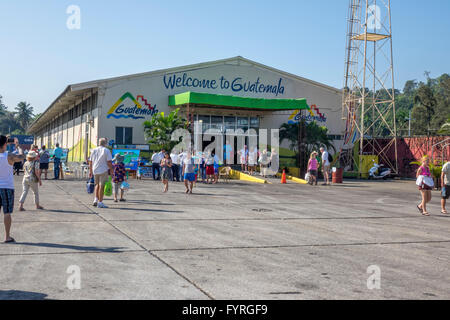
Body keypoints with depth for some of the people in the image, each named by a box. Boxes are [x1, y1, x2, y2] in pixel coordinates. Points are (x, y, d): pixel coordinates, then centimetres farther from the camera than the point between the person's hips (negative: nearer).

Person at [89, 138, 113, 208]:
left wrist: (90, 171, 17)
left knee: (97, 185, 20)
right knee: (102, 186, -2)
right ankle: (100, 203, -1)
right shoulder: (106, 150, -5)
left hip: (95, 171, 5)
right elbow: (109, 162, -12)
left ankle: (96, 199, 9)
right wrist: (111, 170, -2)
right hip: (103, 171, -5)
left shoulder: (94, 150, 10)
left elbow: (90, 162, 11)